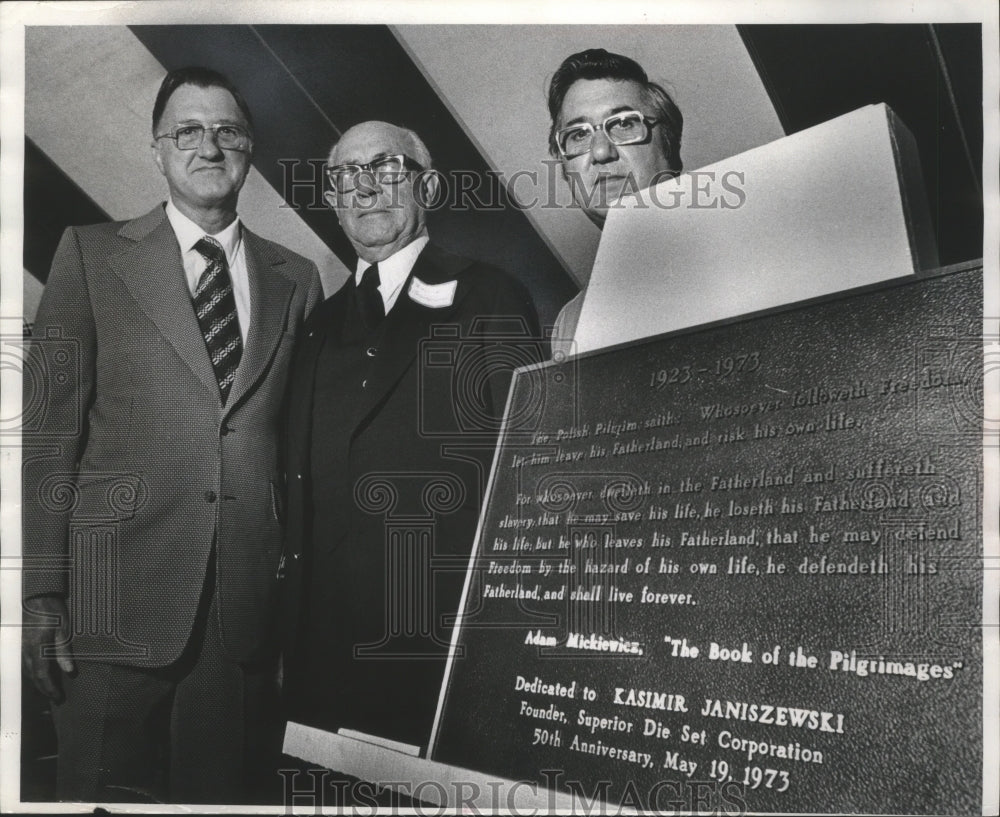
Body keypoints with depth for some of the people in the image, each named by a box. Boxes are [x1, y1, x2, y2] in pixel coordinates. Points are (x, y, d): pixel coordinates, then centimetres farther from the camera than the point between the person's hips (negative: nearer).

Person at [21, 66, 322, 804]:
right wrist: (40, 592, -8)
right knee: (106, 789, 5)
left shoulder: (296, 279, 12)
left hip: (252, 602, 2)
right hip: (118, 598, -2)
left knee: (224, 789, 10)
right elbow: (48, 427, -1)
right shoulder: (92, 254, 5)